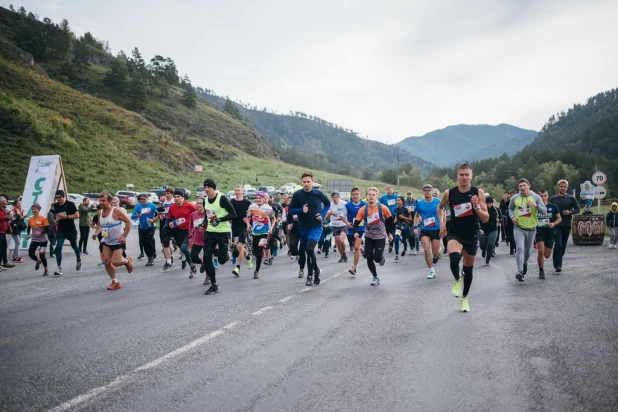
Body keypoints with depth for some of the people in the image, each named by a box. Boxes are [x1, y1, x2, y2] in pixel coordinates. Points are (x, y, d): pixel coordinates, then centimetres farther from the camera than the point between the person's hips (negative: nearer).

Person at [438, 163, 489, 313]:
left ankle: (464, 298, 36)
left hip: (472, 235, 1)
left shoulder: (478, 193, -10)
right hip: (454, 234, -1)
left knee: (469, 268, 13)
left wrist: (477, 206, -27)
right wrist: (441, 223, 3)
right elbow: (440, 207, 14)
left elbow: (486, 219, -10)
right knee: (454, 256, -32)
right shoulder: (449, 193, -8)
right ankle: (457, 280, -1)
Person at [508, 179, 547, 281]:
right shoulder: (514, 198, -1)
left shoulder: (536, 197, -5)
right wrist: (512, 217, -1)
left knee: (527, 251, 17)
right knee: (520, 248, -20)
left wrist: (536, 205, -27)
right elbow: (510, 208, 18)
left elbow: (545, 211, -8)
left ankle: (525, 263, 47)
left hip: (531, 228, 1)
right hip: (518, 228, -1)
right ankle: (520, 271, -24)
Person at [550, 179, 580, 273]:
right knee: (558, 243, -15)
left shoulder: (571, 198, 5)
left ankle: (557, 263, 25)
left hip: (567, 225, 2)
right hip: (556, 225, -2)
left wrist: (570, 212, -11)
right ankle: (557, 265, -15)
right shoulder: (553, 198, 6)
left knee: (563, 245, 9)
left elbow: (577, 209, 8)